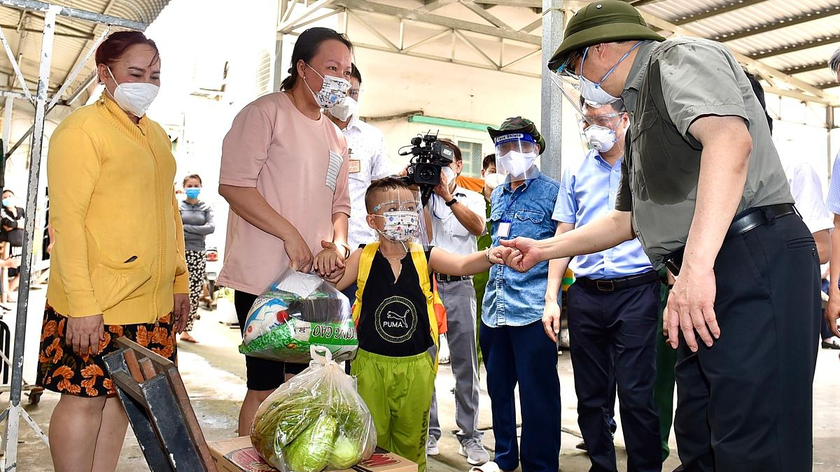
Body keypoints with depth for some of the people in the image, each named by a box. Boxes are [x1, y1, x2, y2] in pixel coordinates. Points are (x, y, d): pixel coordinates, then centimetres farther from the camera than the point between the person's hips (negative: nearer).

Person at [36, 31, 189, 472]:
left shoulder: (156, 135, 16)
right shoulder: (82, 127, -7)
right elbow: (66, 219, -13)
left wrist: (180, 282, 16)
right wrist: (81, 303, -18)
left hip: (152, 301, 7)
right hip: (95, 303, -7)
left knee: (120, 394, 12)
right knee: (84, 398, 1)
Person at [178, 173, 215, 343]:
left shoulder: (206, 207, 11)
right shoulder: (177, 206, 5)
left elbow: (212, 227, -6)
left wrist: (186, 228, -10)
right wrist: (200, 233, -11)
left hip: (199, 255, 3)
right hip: (181, 253, -3)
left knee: (195, 294, 5)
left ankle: (186, 330, 13)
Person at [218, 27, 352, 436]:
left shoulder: (335, 137, 18)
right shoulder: (265, 113, -5)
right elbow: (233, 184, -15)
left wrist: (338, 245, 0)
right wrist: (290, 234, -17)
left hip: (315, 279, 7)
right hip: (265, 276, -7)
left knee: (299, 381, 13)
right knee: (265, 386, -2)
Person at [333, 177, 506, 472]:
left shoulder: (425, 257, -6)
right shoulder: (362, 258, -4)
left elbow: (462, 264, -22)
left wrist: (490, 256, -42)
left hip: (416, 365, 0)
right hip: (371, 364, 0)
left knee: (412, 447, 15)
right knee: (371, 443, 13)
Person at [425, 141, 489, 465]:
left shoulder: (472, 198, 11)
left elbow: (478, 226, -9)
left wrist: (449, 196, -16)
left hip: (459, 286, 0)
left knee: (465, 363, 2)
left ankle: (469, 434, 11)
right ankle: (428, 430, 16)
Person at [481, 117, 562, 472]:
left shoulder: (551, 191, -2)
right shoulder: (497, 195, 16)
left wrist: (551, 298, -17)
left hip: (532, 307, -7)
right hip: (494, 307, 7)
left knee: (537, 393, 0)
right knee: (498, 388, 15)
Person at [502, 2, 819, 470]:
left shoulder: (679, 56, -2)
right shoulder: (641, 110, 27)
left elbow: (729, 139, -24)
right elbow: (626, 221, 32)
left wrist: (696, 264, -33)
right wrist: (542, 249, 31)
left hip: (757, 260, -10)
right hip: (704, 279, 10)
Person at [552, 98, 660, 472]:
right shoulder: (576, 172, 11)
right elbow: (564, 237, 12)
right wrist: (551, 299, 5)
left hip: (636, 291, -3)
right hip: (585, 295, 3)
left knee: (636, 395, -4)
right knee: (591, 396, 10)